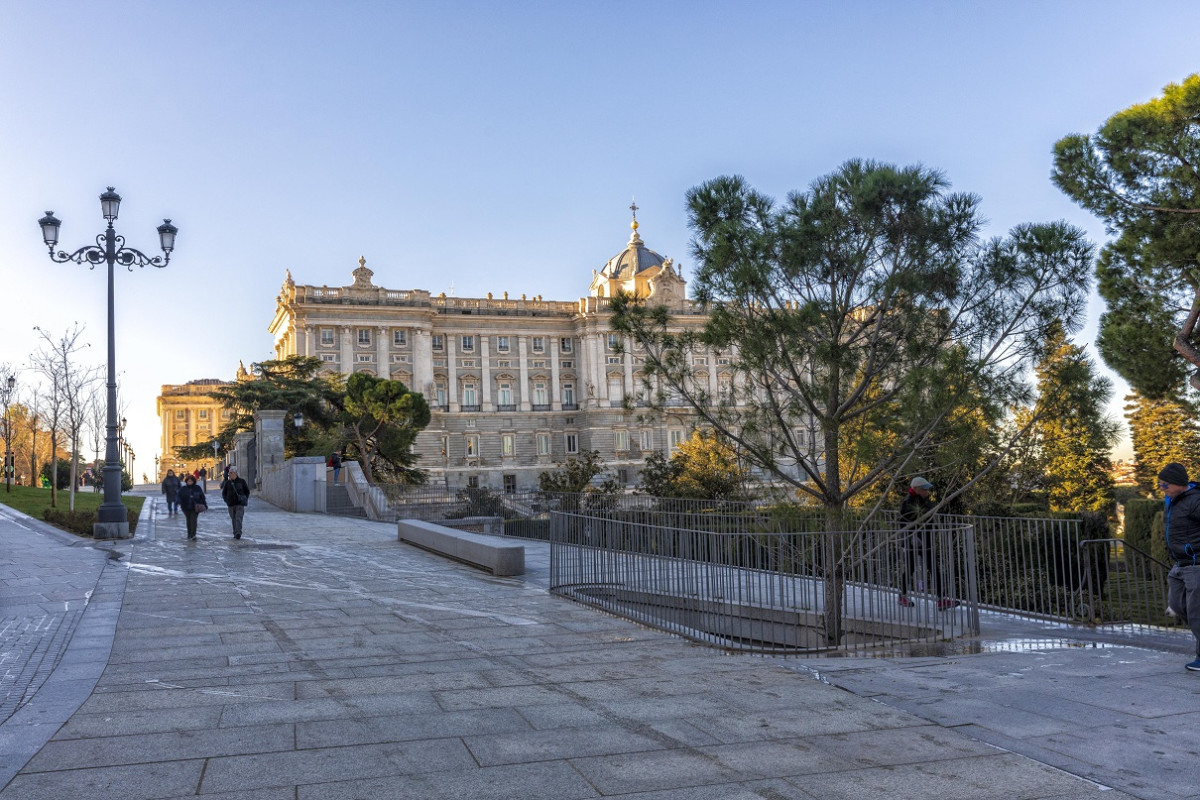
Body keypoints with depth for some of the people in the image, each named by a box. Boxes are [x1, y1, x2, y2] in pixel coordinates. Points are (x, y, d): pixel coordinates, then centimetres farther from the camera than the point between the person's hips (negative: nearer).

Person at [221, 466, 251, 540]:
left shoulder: (241, 481, 1)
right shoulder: (227, 482, 7)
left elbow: (247, 491, 11)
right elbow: (224, 493, 17)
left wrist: (244, 499, 1)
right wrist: (226, 500, 3)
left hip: (240, 504, -3)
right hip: (231, 504, 3)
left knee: (238, 519, -15)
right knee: (233, 520, 8)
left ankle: (238, 533, -23)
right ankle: (235, 533, 16)